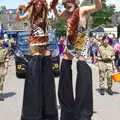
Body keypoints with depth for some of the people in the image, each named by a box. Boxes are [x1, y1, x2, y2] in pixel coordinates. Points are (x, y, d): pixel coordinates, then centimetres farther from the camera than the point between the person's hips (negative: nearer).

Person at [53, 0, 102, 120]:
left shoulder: (82, 10, -7)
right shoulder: (66, 13, 8)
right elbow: (57, 16, 29)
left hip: (81, 48, -6)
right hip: (69, 47, 6)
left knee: (83, 80, -10)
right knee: (64, 80, 11)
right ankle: (67, 110, 28)